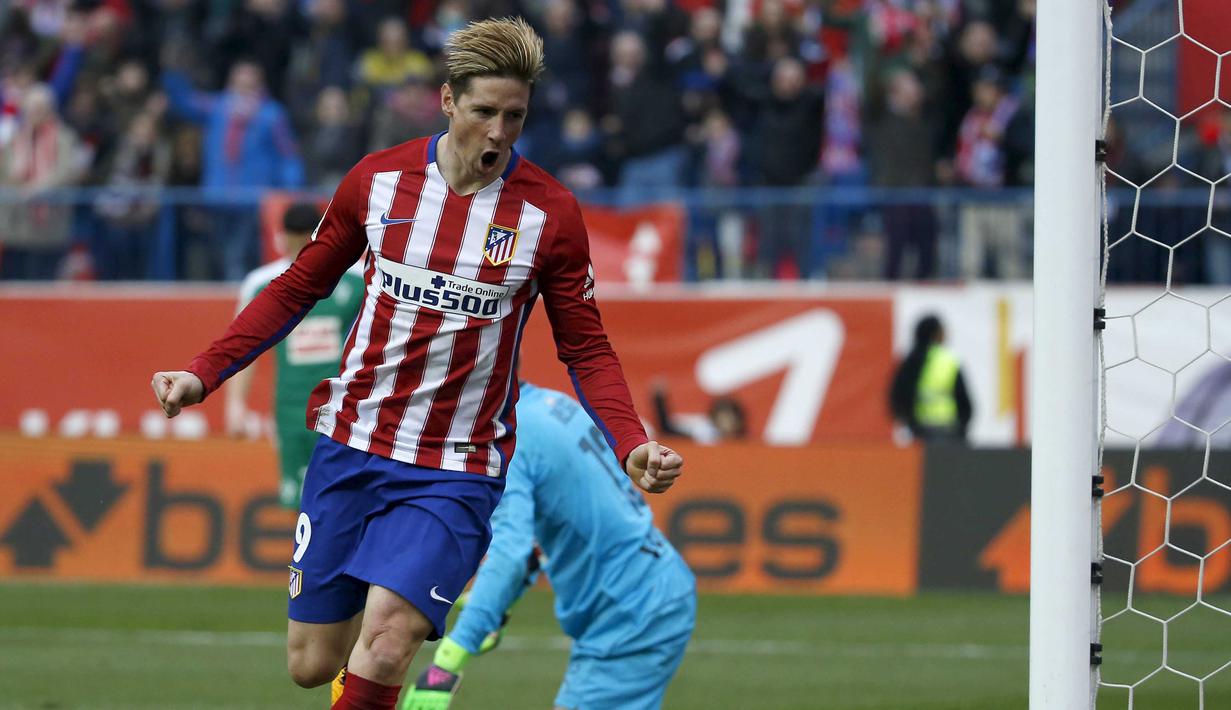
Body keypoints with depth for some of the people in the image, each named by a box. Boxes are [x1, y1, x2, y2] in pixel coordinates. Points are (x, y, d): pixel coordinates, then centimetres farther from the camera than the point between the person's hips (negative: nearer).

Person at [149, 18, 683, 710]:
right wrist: (205, 373, 4)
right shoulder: (379, 179, 0)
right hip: (351, 444, 3)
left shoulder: (549, 212, -5)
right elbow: (298, 289, 12)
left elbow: (587, 349, 2)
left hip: (457, 472, -3)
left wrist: (632, 445, -14)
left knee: (384, 642, -23)